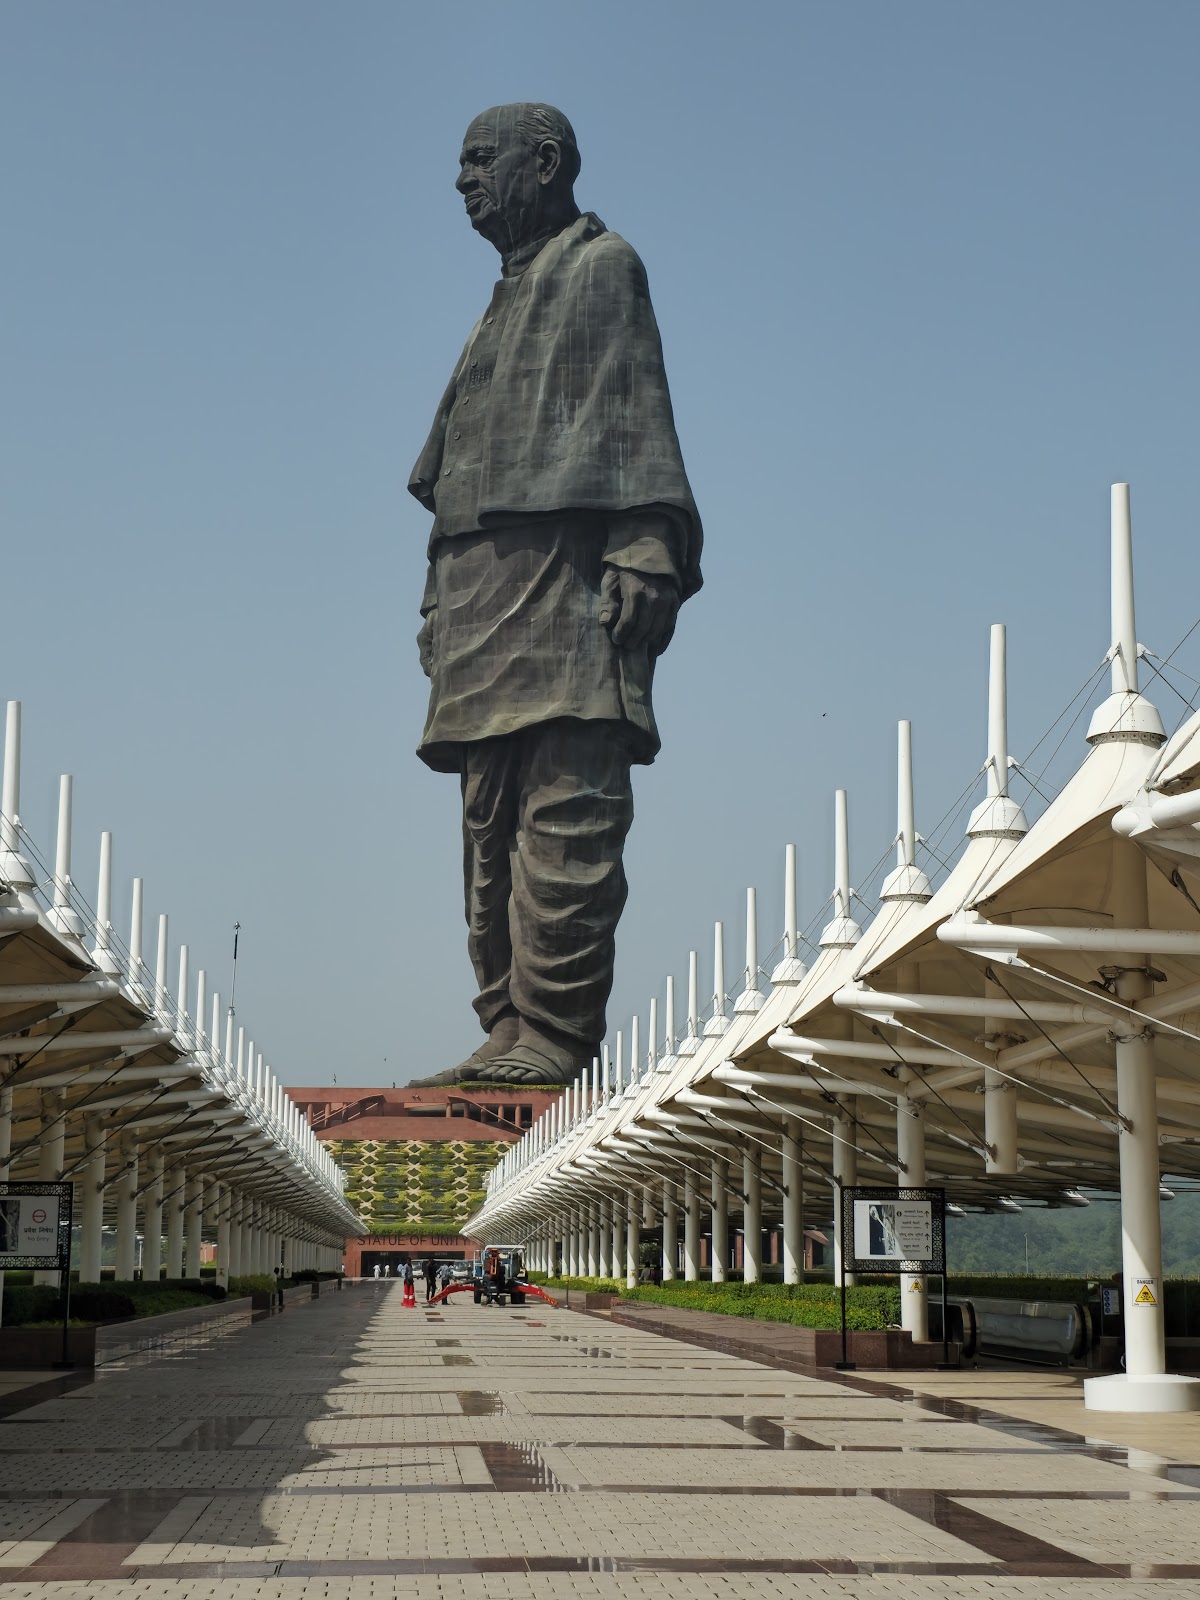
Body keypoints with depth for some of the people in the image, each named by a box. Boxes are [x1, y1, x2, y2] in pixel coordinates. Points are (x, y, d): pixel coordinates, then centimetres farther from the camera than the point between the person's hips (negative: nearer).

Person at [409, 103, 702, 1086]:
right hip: (485, 591, 9)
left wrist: (642, 555, -19)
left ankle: (556, 1032, -16)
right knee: (493, 824, 5)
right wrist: (441, 603, 18)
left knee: (564, 812, -13)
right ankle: (509, 1030, 7)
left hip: (563, 580, -9)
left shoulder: (599, 267, 5)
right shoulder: (509, 298, 29)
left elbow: (636, 419, -8)